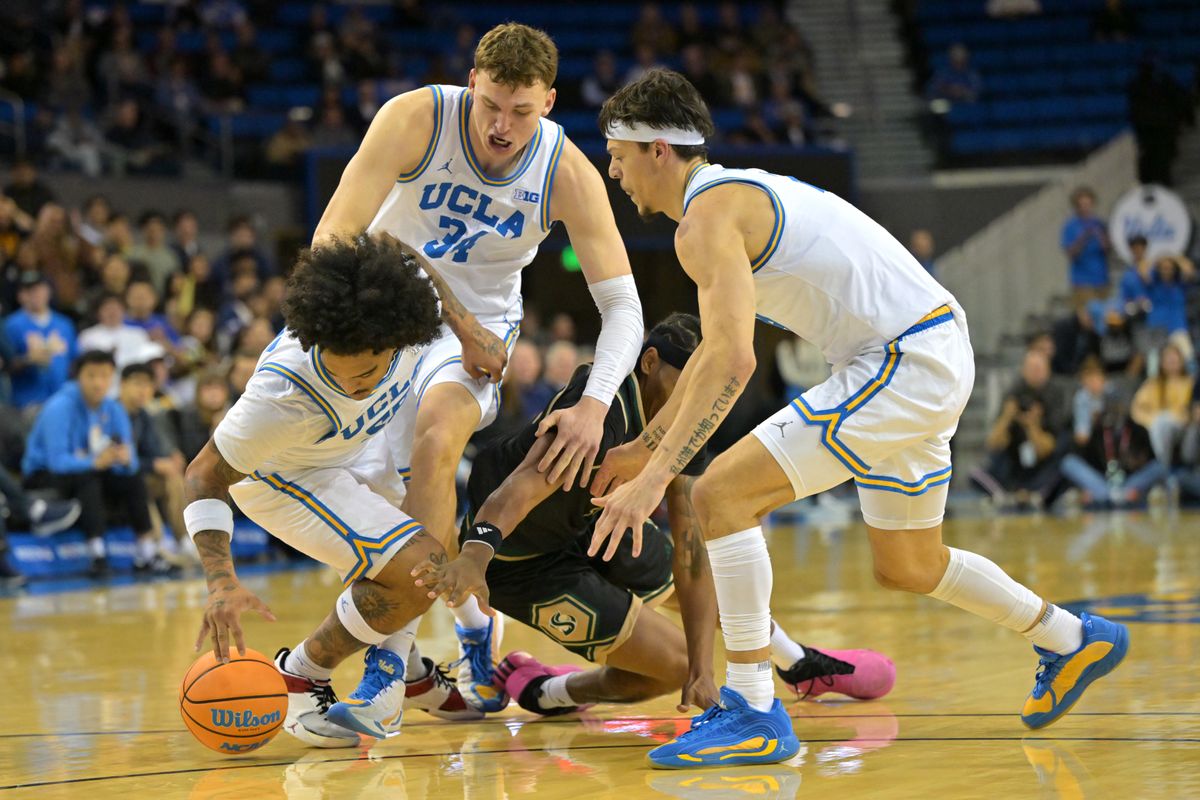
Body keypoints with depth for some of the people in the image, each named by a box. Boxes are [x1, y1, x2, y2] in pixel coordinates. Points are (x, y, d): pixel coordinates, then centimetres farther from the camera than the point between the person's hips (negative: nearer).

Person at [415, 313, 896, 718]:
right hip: (522, 561, -8)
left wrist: (703, 670, -20)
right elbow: (528, 481, -50)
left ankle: (803, 665, 49)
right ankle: (543, 691, 13)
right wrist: (476, 555, -69)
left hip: (585, 531, 8)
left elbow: (691, 556, -11)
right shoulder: (608, 405, -34)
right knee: (675, 665, -9)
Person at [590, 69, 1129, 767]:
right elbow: (718, 348, 29)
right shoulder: (740, 194, 18)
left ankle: (756, 713, -13)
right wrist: (644, 446, 30)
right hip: (932, 354, 10)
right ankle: (1073, 641, 40)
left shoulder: (707, 217, -13)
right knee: (908, 568, 25)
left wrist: (655, 477, -28)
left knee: (722, 495, -14)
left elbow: (733, 361, -26)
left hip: (909, 363, -10)